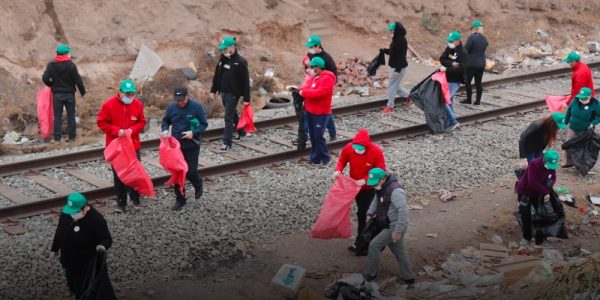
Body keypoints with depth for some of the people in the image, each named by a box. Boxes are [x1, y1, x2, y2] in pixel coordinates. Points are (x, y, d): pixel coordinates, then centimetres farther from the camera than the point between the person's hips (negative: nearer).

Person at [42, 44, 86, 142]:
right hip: (69, 94, -1)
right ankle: (72, 136, 14)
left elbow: (45, 78, -10)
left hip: (57, 94, 1)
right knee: (71, 115, 10)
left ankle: (57, 138, 3)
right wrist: (82, 91, 4)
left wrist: (52, 85, 9)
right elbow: (78, 80, -9)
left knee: (57, 116, 5)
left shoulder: (51, 65, -5)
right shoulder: (71, 65, -9)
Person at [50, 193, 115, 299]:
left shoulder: (96, 220, -27)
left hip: (90, 265, -7)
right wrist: (54, 249, 19)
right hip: (71, 263, 7)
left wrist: (102, 246, -45)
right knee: (77, 289, 25)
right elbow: (59, 232, 11)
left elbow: (107, 238, -22)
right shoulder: (66, 213, -6)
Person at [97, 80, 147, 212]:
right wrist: (116, 131, -21)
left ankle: (135, 198, 28)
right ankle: (121, 203, 16)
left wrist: (132, 130, -16)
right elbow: (101, 122, -9)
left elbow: (142, 122, 3)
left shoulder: (138, 104, -4)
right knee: (119, 175, 6)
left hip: (133, 145, 2)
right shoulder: (109, 104, -13)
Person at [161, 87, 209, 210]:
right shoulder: (172, 107, -3)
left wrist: (194, 133, -22)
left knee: (191, 171, -3)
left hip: (192, 145, -3)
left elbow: (204, 124, -7)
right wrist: (165, 130, -9)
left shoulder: (196, 107, -12)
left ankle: (198, 186, 33)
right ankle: (180, 199, 20)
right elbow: (165, 121, 12)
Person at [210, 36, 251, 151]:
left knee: (229, 117, -8)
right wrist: (213, 90, 14)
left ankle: (227, 142, -5)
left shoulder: (240, 62, -15)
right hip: (223, 92, 8)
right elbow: (217, 76, 15)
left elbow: (245, 81, -15)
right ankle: (241, 132, 39)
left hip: (233, 94, -7)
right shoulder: (222, 59, 7)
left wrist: (246, 98, -17)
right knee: (233, 114, 21)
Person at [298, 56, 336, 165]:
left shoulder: (327, 79, -19)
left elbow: (319, 92, -28)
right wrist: (299, 89, 0)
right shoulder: (315, 77, 13)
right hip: (310, 111, 10)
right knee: (312, 136, 13)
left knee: (318, 136, -7)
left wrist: (303, 92, -21)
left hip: (321, 114, -9)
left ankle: (326, 158, 7)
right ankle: (315, 158, 21)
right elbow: (309, 87, 18)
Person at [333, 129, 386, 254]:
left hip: (369, 187, -4)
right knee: (361, 212, 19)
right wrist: (338, 170, -20)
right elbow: (342, 160, 1)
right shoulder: (348, 148, -17)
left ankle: (360, 242, 7)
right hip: (355, 186, 4)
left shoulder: (376, 152, -26)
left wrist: (365, 180, -30)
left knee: (362, 213, -3)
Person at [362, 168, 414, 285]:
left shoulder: (395, 190, -27)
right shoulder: (381, 187, 3)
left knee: (374, 245, -7)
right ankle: (408, 277, 26)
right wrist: (370, 213, 9)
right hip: (387, 226, 10)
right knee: (399, 252, 16)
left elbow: (403, 211, -30)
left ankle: (370, 274, 6)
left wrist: (398, 230, -29)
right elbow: (376, 200, 23)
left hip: (394, 227, -9)